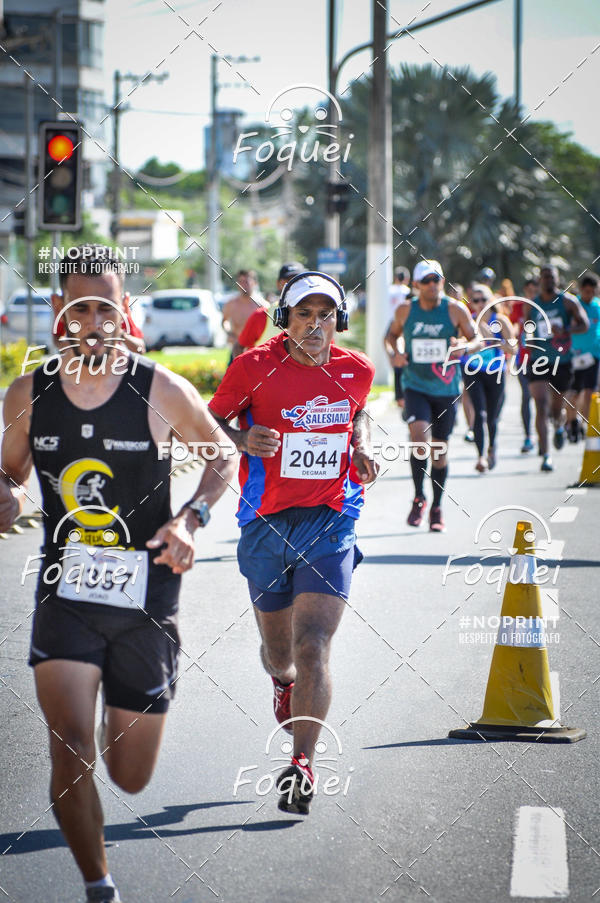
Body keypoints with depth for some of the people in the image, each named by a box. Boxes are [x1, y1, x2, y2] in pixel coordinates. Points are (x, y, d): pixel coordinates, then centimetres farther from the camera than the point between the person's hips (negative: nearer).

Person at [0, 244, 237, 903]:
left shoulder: (161, 392, -9)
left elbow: (224, 454, 7)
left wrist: (190, 517, -10)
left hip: (146, 595, -1)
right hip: (65, 590, 1)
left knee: (131, 778, 9)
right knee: (70, 750, -18)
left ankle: (122, 716, 46)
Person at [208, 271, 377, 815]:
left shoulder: (356, 371, 1)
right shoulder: (255, 366, -7)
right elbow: (211, 419, 5)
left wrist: (362, 449, 4)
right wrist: (242, 439, -16)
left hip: (330, 525, 0)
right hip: (266, 525, 1)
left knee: (312, 646, -16)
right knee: (279, 651, 16)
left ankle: (302, 765, -14)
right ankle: (284, 680, 54)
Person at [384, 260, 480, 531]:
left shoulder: (456, 310, -5)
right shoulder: (405, 311, -1)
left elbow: (477, 339, 1)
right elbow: (392, 334, 16)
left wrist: (464, 347, -21)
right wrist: (396, 352, -5)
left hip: (447, 389, 0)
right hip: (415, 386, 0)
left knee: (440, 447, 7)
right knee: (418, 433, -23)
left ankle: (437, 507, 23)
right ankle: (418, 497, -7)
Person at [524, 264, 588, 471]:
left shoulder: (568, 301, -2)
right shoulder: (530, 306, 4)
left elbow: (585, 324, -7)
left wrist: (565, 330, -23)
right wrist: (529, 339, -2)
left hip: (562, 362, 0)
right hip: (538, 361, 0)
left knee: (557, 408, 14)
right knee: (541, 406, -15)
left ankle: (559, 426, 53)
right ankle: (545, 456, -17)